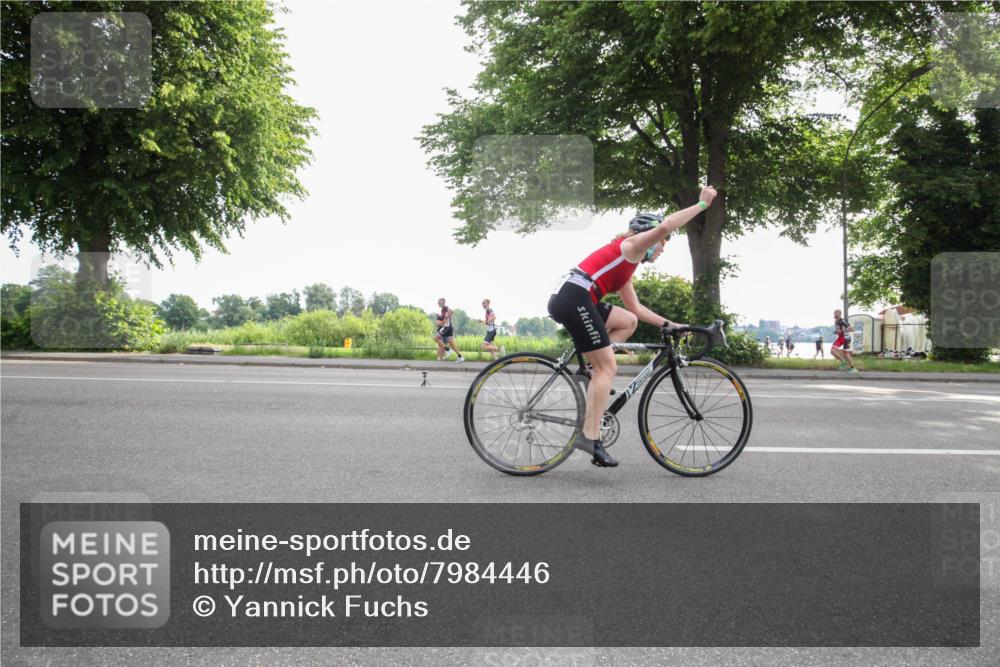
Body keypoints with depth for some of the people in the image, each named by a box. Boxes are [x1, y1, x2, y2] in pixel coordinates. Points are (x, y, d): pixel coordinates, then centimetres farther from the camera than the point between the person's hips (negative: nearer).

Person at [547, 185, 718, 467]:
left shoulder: (626, 264, 29)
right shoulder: (630, 246, 4)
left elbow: (636, 308, 33)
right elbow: (665, 225, -14)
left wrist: (668, 324, 30)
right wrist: (702, 204, -4)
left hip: (570, 300, 9)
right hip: (573, 299, -9)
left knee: (628, 321, 20)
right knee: (607, 368, -7)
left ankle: (594, 373, 9)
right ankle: (589, 436, -9)